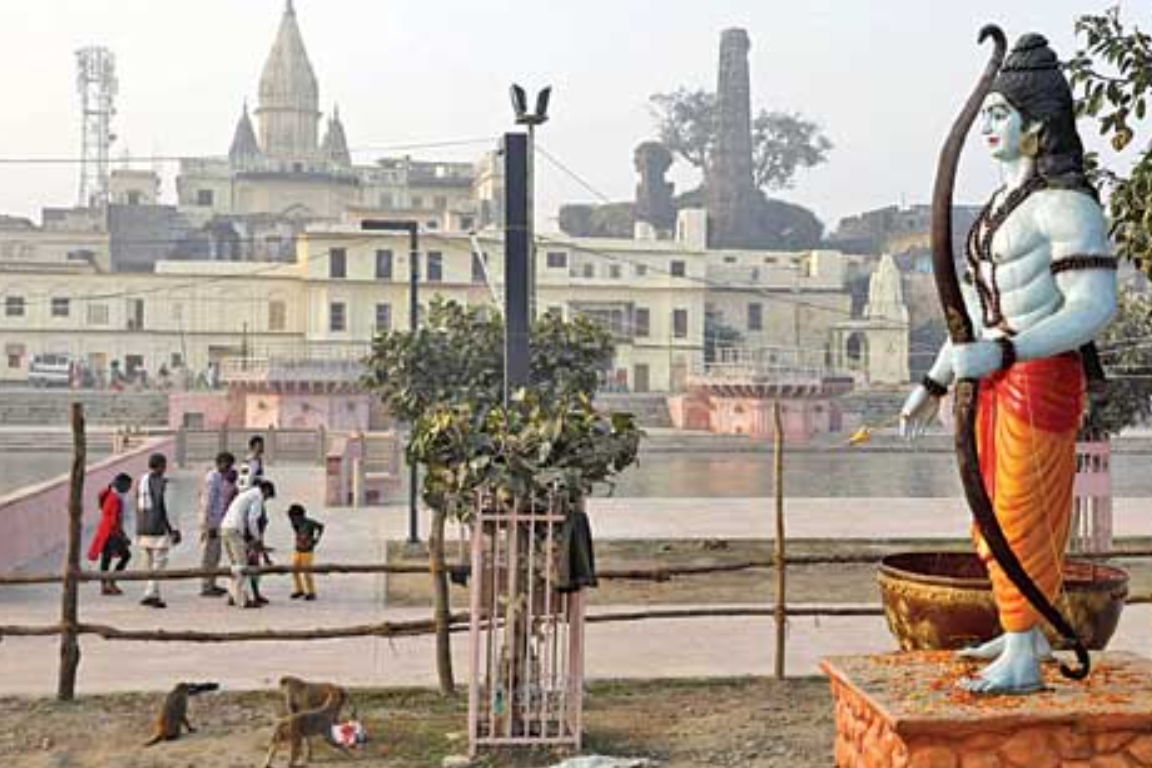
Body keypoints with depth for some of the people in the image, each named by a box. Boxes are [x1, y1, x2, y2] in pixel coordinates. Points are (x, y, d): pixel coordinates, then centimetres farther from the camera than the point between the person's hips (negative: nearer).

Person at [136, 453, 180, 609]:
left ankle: (154, 595, 16)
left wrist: (138, 531, 20)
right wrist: (175, 529, -9)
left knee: (149, 563, 14)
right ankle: (150, 594, -14)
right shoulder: (162, 483, -11)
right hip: (159, 529, -7)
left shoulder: (140, 482, 10)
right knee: (159, 563, -5)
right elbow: (167, 508, -14)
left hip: (143, 530, 7)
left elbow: (138, 508, 15)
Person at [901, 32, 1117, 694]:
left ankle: (1022, 663, 6)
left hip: (1040, 377, -9)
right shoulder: (1007, 203, 14)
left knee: (1021, 514, -4)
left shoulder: (1066, 202, -15)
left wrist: (1000, 353, -30)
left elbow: (1094, 307, -21)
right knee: (999, 509, 16)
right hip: (999, 376, 9)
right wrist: (935, 383, 16)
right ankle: (1027, 633, 31)